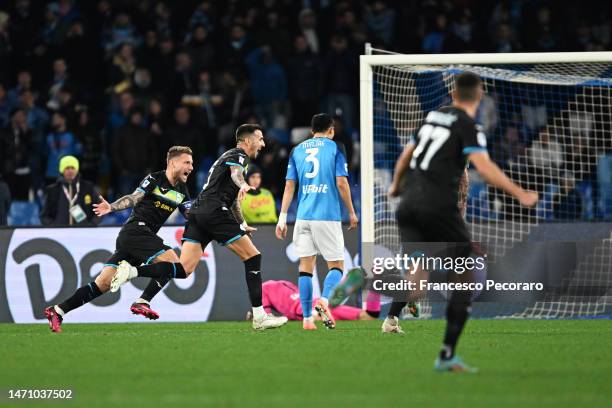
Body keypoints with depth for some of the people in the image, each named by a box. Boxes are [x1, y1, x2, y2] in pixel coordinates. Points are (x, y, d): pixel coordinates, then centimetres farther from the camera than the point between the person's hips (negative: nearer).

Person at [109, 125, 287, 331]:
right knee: (253, 256, -1)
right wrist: (243, 186, -44)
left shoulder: (229, 155, 32)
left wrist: (242, 225, 51)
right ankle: (259, 317, -2)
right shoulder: (239, 155, 3)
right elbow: (236, 173, -23)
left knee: (183, 270, -5)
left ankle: (131, 271, -21)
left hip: (197, 212, 9)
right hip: (215, 211, -9)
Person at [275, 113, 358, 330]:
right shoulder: (335, 148, 2)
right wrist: (352, 212, 5)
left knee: (306, 266, 6)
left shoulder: (297, 150, 12)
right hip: (328, 215, -3)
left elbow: (289, 185, 9)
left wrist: (283, 218, 10)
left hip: (303, 216, 3)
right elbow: (341, 183, -5)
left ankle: (307, 318, 0)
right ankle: (324, 300, -23)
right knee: (336, 265, 5)